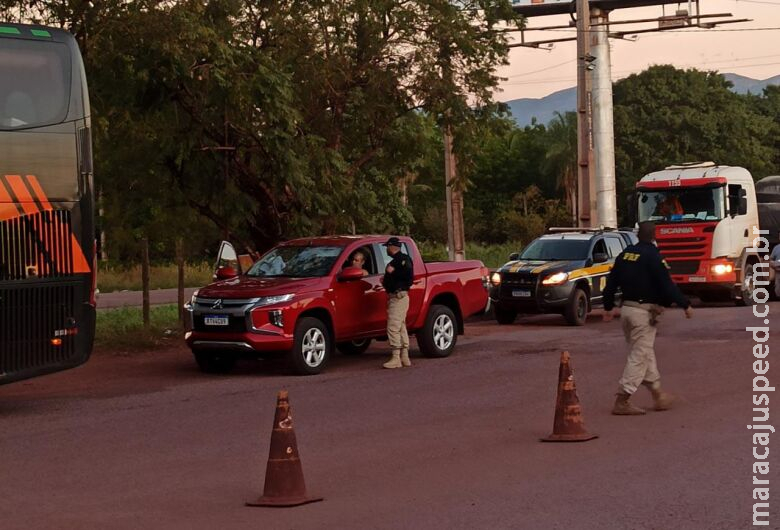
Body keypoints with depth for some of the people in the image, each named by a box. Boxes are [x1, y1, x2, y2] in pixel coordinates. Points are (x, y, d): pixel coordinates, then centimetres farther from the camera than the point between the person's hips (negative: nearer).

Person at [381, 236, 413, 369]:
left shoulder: (403, 259, -11)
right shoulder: (395, 260, 19)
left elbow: (408, 274, -22)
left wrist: (393, 271, -12)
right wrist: (386, 280, 17)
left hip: (399, 297, -11)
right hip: (395, 297, 11)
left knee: (393, 328, -13)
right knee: (401, 328, 13)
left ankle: (396, 358, -15)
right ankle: (405, 357, 17)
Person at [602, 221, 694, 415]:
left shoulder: (625, 254, 9)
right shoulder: (653, 256, -13)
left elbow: (611, 282, 14)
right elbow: (667, 285, -15)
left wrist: (608, 307, 26)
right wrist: (685, 305, -5)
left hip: (627, 309, 8)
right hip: (644, 312, -8)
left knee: (646, 355, 17)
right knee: (639, 357, -4)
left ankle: (658, 395, 25)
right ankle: (622, 401, -8)